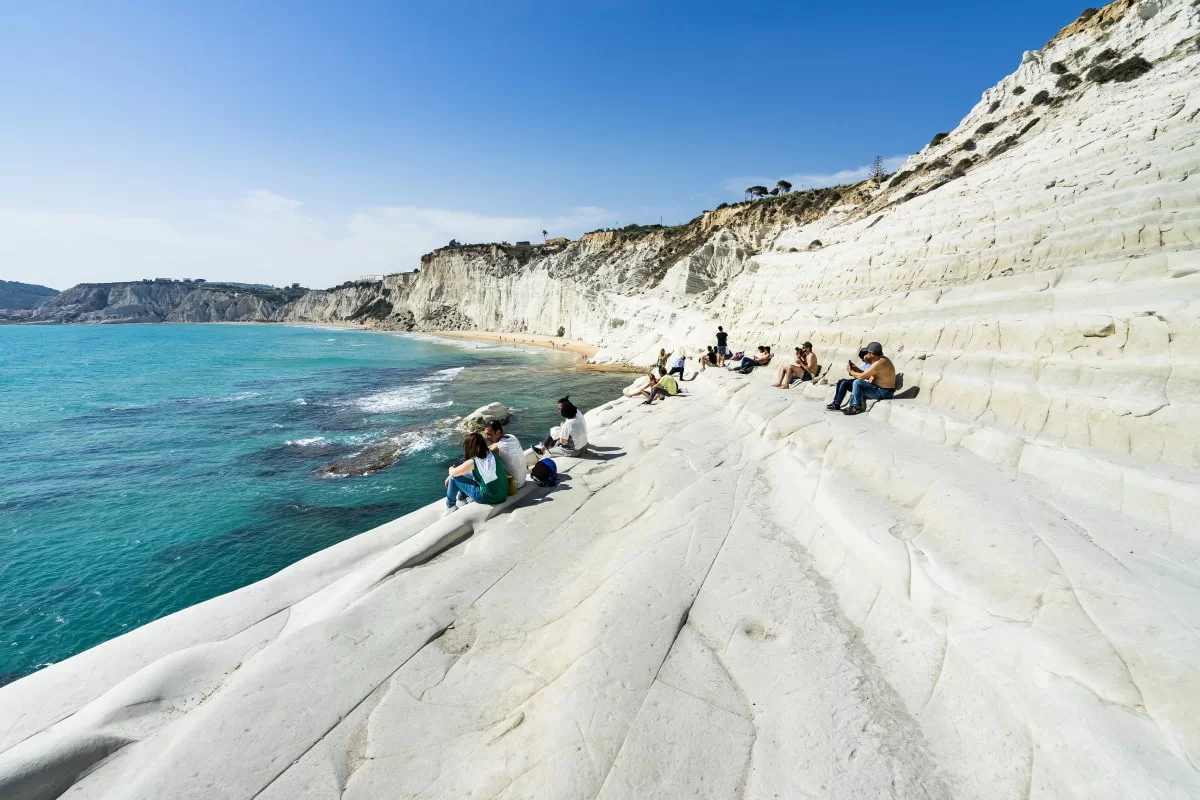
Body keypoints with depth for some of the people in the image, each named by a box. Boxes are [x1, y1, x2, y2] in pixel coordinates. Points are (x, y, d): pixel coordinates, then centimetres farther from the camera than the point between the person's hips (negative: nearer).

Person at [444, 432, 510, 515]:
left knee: (454, 478, 4)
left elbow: (453, 473, -5)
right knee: (466, 474, 24)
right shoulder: (490, 454, 0)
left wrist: (451, 468, 18)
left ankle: (450, 506, 24)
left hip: (490, 498, -7)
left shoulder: (473, 462, -19)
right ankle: (461, 498, 43)